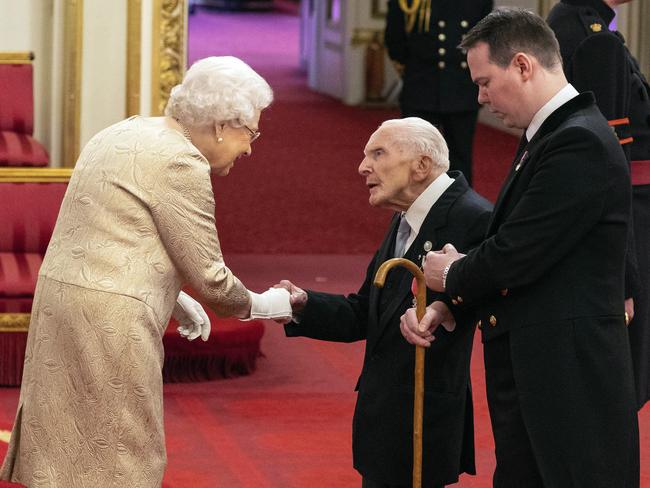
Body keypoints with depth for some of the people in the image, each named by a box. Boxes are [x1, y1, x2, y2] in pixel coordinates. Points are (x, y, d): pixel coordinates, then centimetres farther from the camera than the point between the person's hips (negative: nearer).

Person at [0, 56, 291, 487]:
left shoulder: (126, 133, 15)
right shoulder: (180, 163, -15)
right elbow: (209, 276, -11)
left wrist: (169, 296, 21)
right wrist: (259, 305, 6)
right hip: (109, 320, -10)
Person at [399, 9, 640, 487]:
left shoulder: (580, 144, -18)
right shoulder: (544, 137, 15)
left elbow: (517, 255, -21)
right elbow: (506, 242, 16)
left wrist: (453, 276, -1)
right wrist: (444, 307, 2)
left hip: (571, 377, -10)